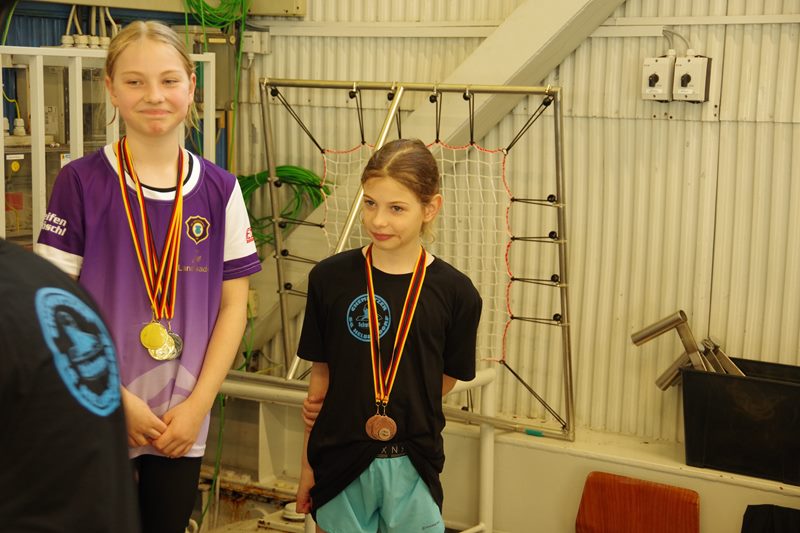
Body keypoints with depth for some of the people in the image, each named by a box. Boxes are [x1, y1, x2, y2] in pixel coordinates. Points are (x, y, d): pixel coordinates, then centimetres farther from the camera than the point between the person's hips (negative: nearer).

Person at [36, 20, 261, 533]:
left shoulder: (219, 190, 0)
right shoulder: (82, 182, -8)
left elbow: (233, 305, 3)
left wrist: (198, 404, -4)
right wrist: (116, 399, -12)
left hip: (185, 423, 3)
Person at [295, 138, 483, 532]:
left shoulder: (455, 292, -7)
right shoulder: (329, 277, -4)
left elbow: (445, 380, 4)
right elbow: (321, 373, 2)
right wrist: (307, 469, 5)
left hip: (413, 466, 0)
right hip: (340, 461, 1)